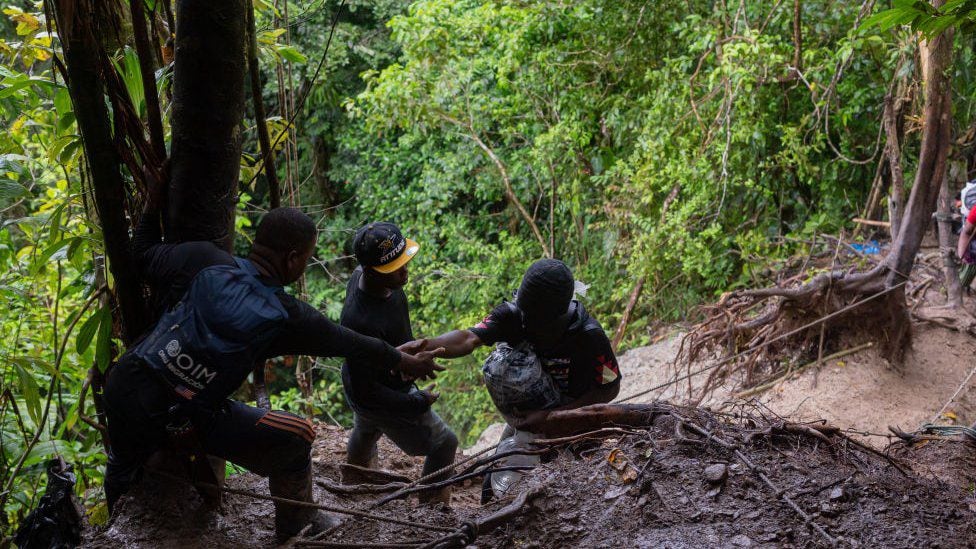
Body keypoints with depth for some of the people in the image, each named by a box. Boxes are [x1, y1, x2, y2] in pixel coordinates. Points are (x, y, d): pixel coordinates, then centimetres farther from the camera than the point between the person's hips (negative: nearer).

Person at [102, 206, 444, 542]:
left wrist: (153, 206, 25)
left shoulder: (201, 260, -10)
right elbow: (351, 343, 2)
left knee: (123, 465, 36)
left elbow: (144, 253, 8)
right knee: (296, 436, 11)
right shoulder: (287, 318, -13)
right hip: (183, 422, -4)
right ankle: (296, 527, 31)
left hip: (123, 387, 4)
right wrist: (405, 362, 17)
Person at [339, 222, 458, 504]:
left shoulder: (361, 275, -18)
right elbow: (365, 392, -33)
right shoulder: (363, 323, -45)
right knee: (443, 444, 8)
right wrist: (417, 403, -24)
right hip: (383, 400, -9)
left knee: (365, 432, 37)